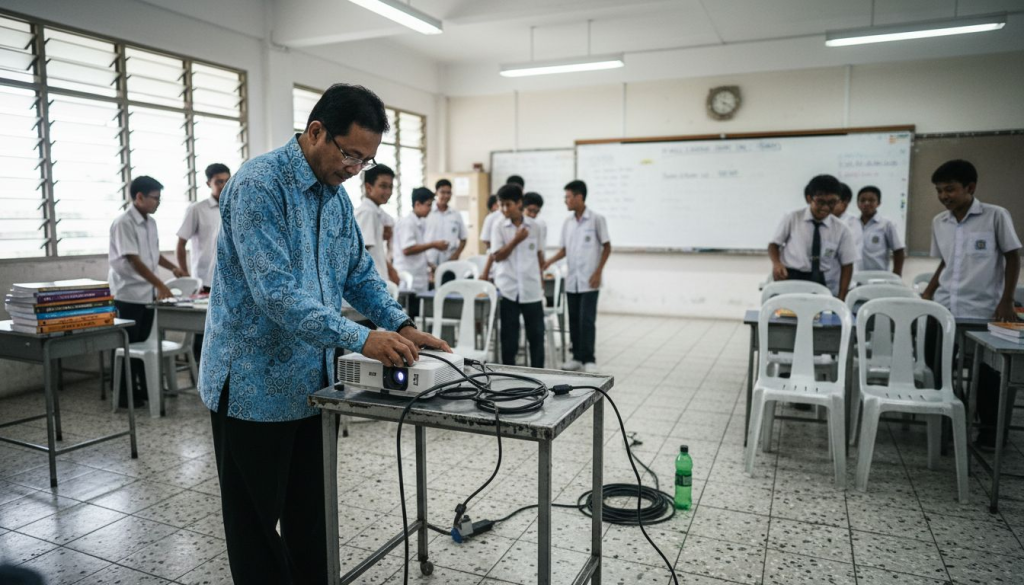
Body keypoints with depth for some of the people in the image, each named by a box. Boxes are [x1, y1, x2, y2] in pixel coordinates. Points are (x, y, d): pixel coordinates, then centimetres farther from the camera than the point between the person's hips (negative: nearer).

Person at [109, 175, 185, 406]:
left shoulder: (150, 222, 9)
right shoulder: (123, 223, -16)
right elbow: (134, 261, -21)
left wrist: (173, 267, 5)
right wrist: (161, 285, -25)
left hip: (147, 292, 7)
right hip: (128, 293, -7)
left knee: (143, 342, 13)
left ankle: (144, 387, 21)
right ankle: (125, 392, 10)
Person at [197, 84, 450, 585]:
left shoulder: (336, 196, 7)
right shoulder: (259, 184, -20)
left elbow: (360, 274, 12)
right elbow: (276, 291, -29)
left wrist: (402, 326, -3)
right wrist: (362, 340, -32)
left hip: (311, 381, 8)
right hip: (255, 384, -7)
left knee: (311, 516, 18)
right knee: (257, 521, 10)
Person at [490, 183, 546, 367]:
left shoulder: (533, 225, 4)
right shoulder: (499, 226, -2)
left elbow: (538, 255, 13)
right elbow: (497, 256, -6)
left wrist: (541, 282, 13)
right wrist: (516, 241, -18)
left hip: (531, 288, 2)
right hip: (508, 289, -2)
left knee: (536, 333, 6)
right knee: (509, 335, 5)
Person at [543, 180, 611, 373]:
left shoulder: (597, 219, -6)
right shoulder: (567, 222, 9)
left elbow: (607, 247, -3)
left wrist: (598, 272, -10)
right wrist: (548, 262, -1)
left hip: (589, 281, -5)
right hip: (571, 280, 5)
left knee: (587, 320, -7)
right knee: (574, 320, 9)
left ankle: (589, 359, 1)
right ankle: (577, 357, 18)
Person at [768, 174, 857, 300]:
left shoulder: (841, 229, 5)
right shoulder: (792, 218, 0)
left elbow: (847, 265, 8)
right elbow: (774, 244, 7)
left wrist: (841, 297, -1)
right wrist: (776, 263, -14)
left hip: (825, 284, 2)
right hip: (791, 278, -2)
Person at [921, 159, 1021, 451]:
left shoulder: (996, 216, -7)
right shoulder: (939, 222, 6)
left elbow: (1013, 258, -2)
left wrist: (1006, 302, -5)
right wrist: (928, 293, 10)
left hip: (984, 310, -4)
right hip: (943, 309, 5)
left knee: (988, 372, 4)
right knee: (936, 367, 8)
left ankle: (992, 429, 24)